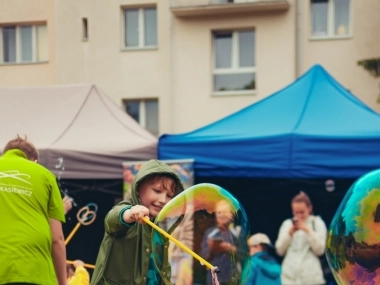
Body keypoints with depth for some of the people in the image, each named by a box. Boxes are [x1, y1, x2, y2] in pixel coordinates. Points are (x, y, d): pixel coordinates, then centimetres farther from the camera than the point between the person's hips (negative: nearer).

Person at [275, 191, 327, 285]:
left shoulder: (317, 223, 5)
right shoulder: (287, 224, 10)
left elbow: (320, 249, -3)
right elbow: (280, 250, 7)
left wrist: (307, 230, -10)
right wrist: (289, 233, -7)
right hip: (290, 277, 2)